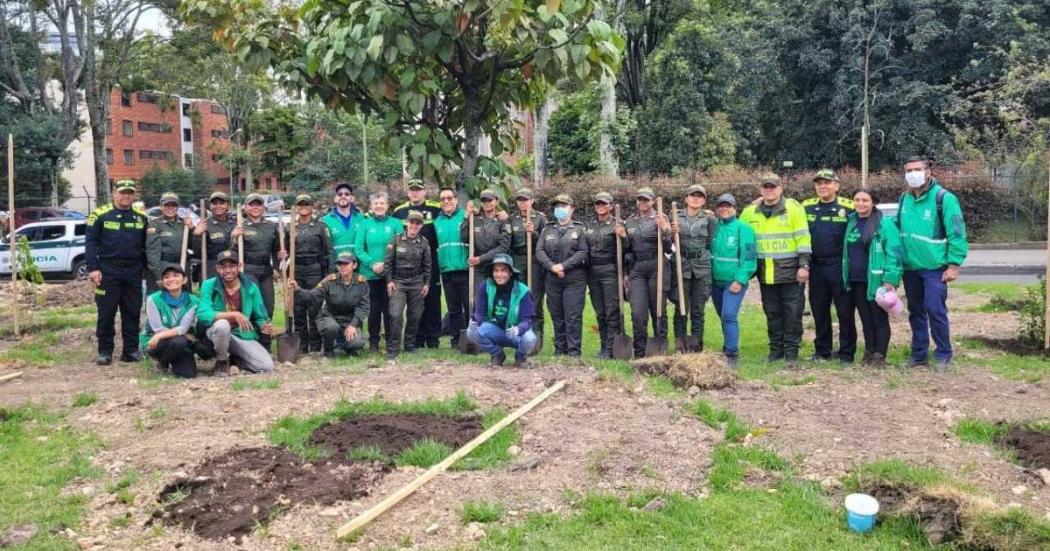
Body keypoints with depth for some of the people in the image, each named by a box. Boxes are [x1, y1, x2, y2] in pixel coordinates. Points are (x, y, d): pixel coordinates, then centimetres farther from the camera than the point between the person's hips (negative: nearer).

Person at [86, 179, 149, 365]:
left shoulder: (141, 217, 9)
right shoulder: (101, 215, -3)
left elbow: (146, 245, 14)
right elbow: (90, 243, -4)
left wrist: (146, 268, 9)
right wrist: (93, 268, -11)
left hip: (134, 273, 3)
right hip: (108, 272, -3)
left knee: (132, 312, 7)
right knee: (106, 313, 2)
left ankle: (131, 350, 15)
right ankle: (105, 351, 10)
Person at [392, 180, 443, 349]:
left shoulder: (436, 209, 1)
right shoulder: (399, 211, 9)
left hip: (431, 263, -2)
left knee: (432, 300, 2)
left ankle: (433, 339, 10)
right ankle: (417, 340, 13)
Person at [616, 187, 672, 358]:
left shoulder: (660, 219, 1)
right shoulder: (629, 221, 12)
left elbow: (668, 248, -4)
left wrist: (665, 230, -18)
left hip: (656, 268, -3)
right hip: (636, 270, 3)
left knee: (658, 311, 5)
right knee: (637, 314, -3)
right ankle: (639, 353, 6)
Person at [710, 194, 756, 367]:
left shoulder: (743, 228, -7)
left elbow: (748, 257, -11)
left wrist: (740, 280, -17)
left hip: (734, 282, -5)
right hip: (716, 281, 5)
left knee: (729, 316, -15)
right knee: (723, 317, 15)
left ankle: (731, 354, -8)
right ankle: (728, 347, 30)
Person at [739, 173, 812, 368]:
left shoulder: (793, 208, -2)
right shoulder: (750, 212, 9)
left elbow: (803, 238, -5)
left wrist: (804, 265, -11)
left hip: (790, 271, -4)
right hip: (766, 273, 4)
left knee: (793, 313, -1)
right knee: (772, 313, 10)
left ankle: (791, 352, 6)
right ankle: (776, 349, 20)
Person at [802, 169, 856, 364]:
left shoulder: (848, 207, -4)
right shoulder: (806, 207, 7)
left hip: (841, 267, -4)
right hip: (816, 267, 4)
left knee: (845, 311, 1)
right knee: (819, 311, 12)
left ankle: (846, 353, 10)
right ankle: (821, 351, 23)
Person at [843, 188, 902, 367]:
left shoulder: (884, 223, -9)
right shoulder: (851, 222, 11)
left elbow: (893, 252, -13)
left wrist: (890, 278, -20)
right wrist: (846, 276, 13)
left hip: (876, 281, -6)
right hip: (856, 281, 6)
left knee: (879, 319, 3)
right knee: (865, 319, 13)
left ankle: (879, 356, 10)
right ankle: (869, 353, 22)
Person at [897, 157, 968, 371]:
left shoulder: (943, 198, -11)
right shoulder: (905, 198, 8)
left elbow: (957, 233, -11)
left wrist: (954, 264, -14)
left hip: (935, 267, -6)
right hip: (910, 267, 6)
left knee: (935, 310, -9)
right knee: (915, 312, 12)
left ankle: (943, 355, 7)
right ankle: (919, 354, 23)